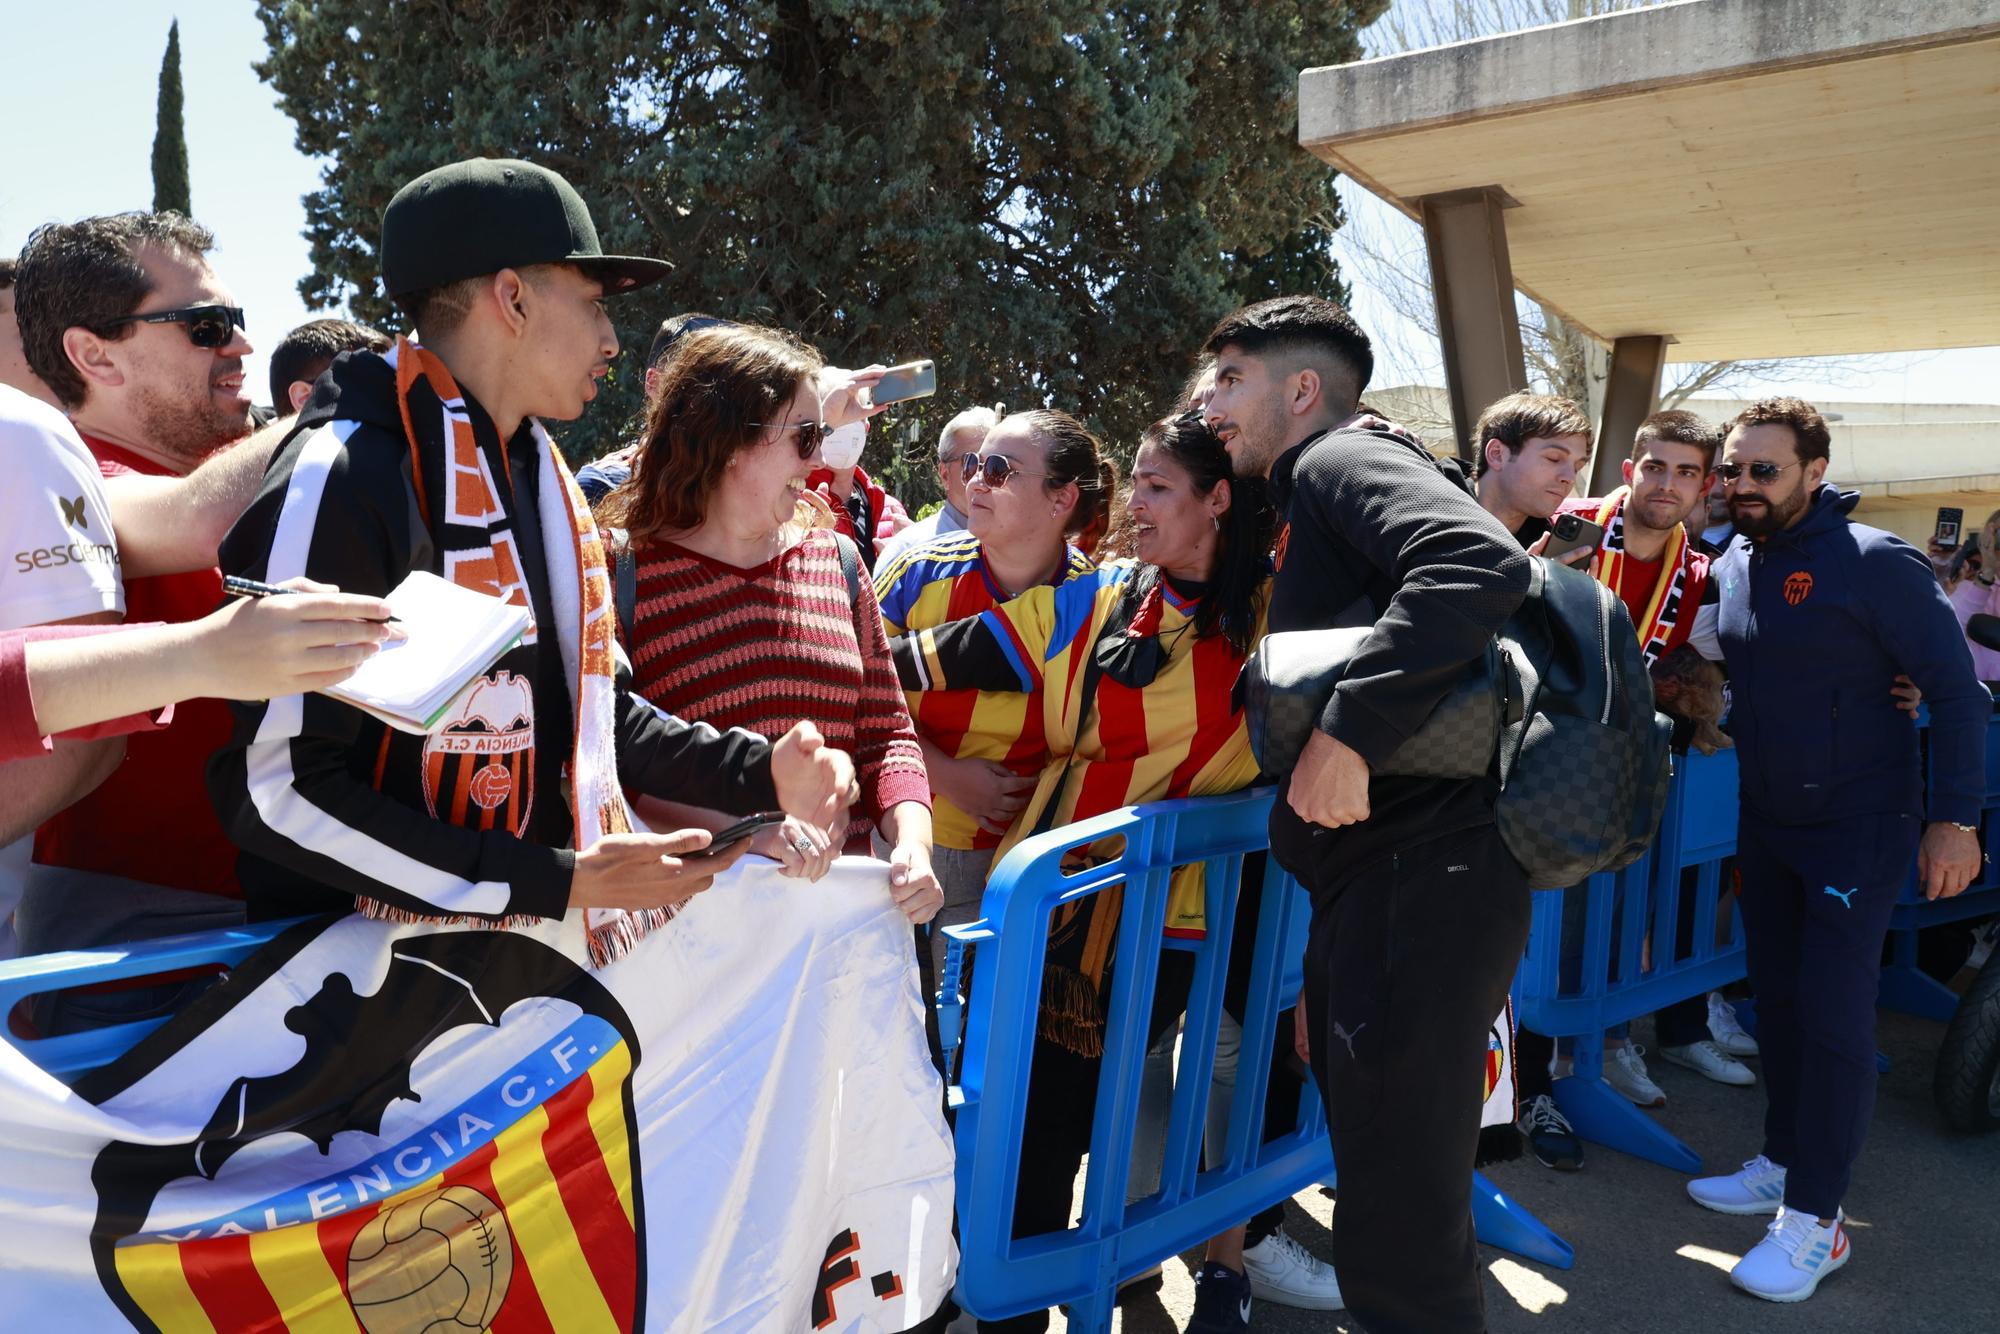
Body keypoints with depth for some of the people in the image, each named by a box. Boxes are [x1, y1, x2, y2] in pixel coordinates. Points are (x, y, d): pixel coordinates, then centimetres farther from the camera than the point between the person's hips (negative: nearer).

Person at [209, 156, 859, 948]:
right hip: (371, 962, -7)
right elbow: (279, 792, -20)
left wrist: (760, 774, 7)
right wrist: (559, 884, -21)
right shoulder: (345, 477, -17)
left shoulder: (539, 474, 11)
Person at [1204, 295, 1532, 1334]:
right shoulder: (1314, 493, 25)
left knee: (1397, 1251, -4)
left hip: (1418, 883, -10)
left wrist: (1347, 729, -26)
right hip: (1376, 880, 10)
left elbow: (1482, 563, -25)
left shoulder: (1340, 459, -5)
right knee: (1385, 1192, 21)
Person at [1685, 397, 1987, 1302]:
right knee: (1776, 998, 14)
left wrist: (1955, 818, -17)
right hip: (1766, 822, 7)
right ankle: (1782, 1164, 30)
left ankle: (1815, 1220, 6)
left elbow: (1957, 690, -14)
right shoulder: (1730, 566, 3)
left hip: (1859, 827, -6)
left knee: (1832, 1013, -5)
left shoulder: (1874, 563, -16)